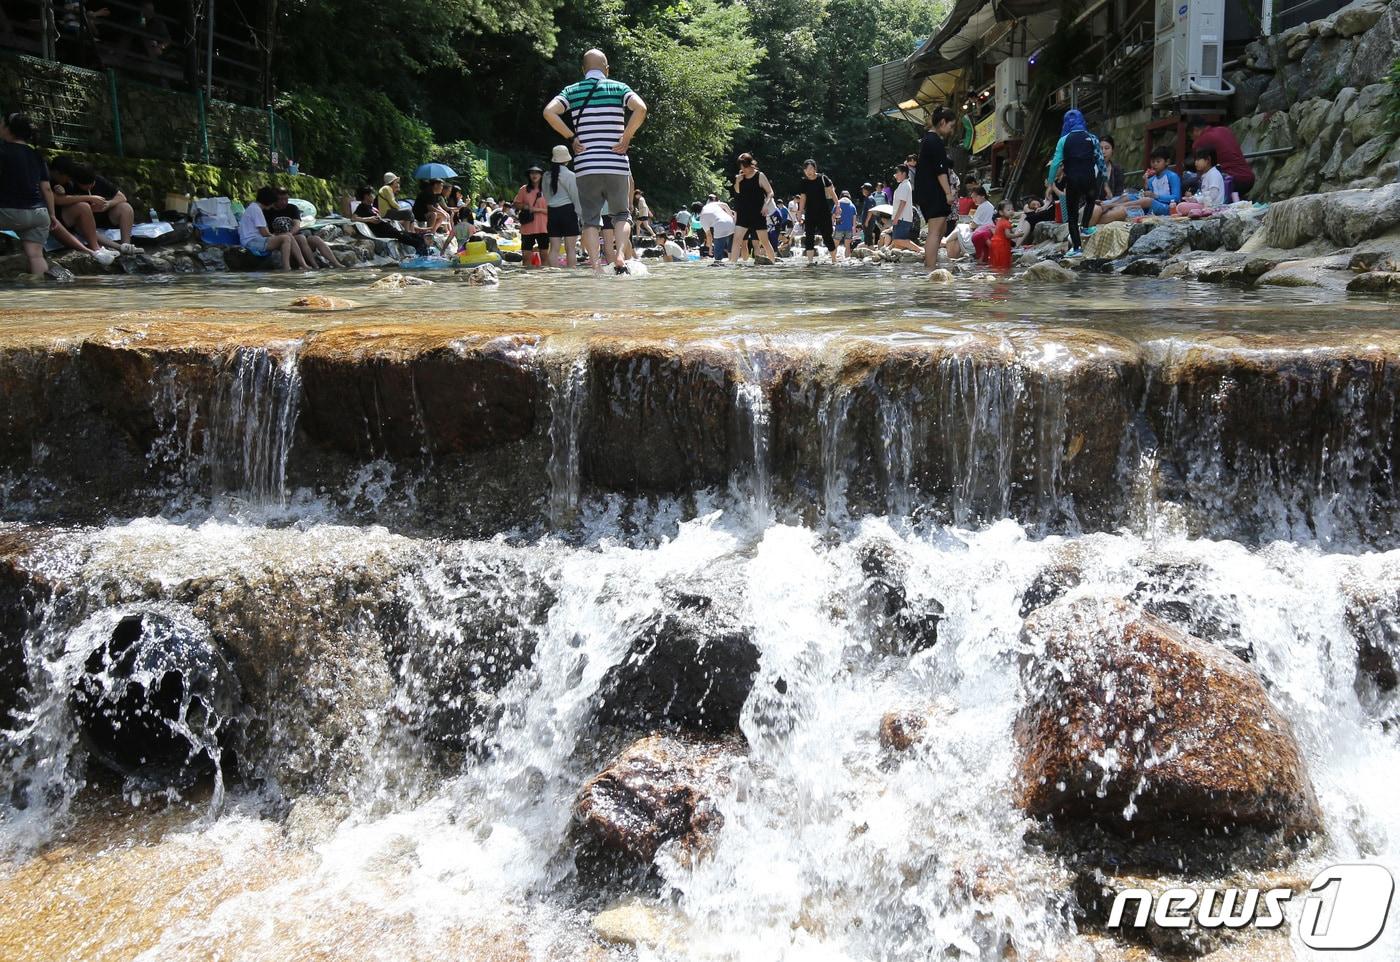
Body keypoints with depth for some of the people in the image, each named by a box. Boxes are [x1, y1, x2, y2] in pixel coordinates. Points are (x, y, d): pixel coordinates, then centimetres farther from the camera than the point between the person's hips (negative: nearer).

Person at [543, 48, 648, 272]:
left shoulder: (572, 90, 8)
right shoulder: (618, 87, 5)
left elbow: (549, 112, -7)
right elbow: (640, 108, -13)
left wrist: (571, 137, 0)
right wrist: (626, 137, -5)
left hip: (586, 165, 1)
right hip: (617, 164, 0)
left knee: (590, 218, 6)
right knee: (622, 213, 13)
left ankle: (595, 266, -4)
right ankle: (620, 254, -10)